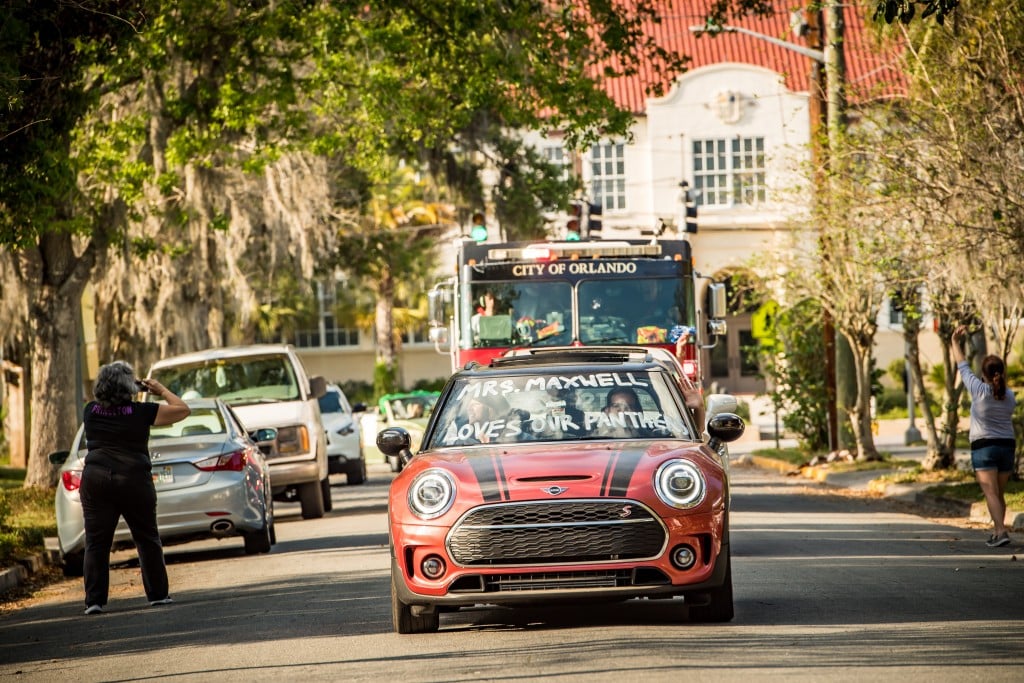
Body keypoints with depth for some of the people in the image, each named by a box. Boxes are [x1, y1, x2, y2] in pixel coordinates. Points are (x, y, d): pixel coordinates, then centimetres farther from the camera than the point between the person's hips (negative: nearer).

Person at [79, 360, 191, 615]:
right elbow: (183, 410, 2)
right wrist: (161, 390, 15)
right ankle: (157, 594, 17)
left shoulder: (91, 411, 4)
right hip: (133, 479, -2)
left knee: (96, 543, 2)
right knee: (147, 539, 13)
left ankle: (94, 600, -4)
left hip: (95, 478, 2)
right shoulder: (141, 413, -5)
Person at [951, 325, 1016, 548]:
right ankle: (997, 531, 22)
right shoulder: (1009, 396, 0)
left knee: (991, 493, -11)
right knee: (1000, 493, 15)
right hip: (1007, 445, 5)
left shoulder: (979, 390, -11)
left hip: (984, 446, -5)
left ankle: (1001, 531, -24)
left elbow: (963, 367, 0)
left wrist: (956, 343, 13)